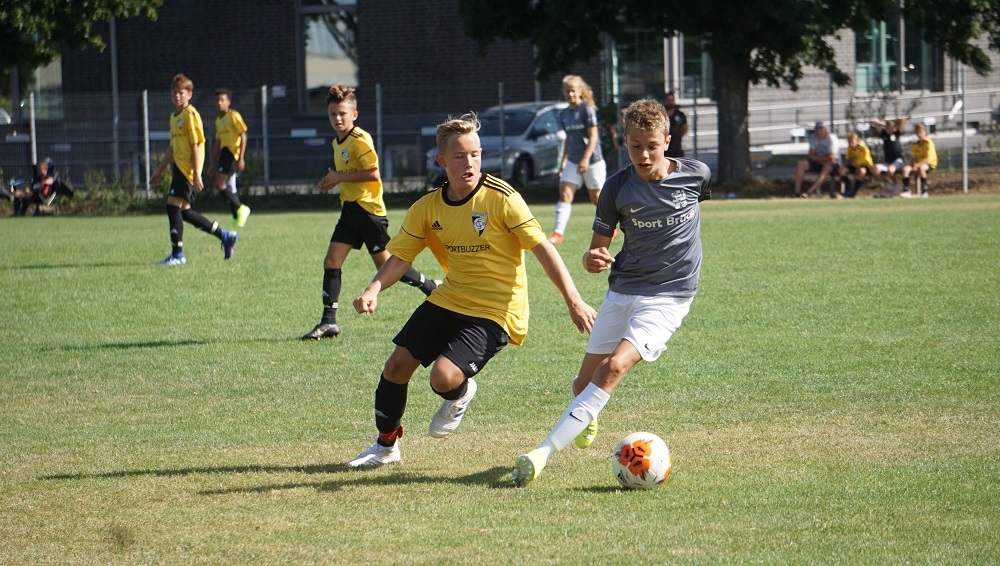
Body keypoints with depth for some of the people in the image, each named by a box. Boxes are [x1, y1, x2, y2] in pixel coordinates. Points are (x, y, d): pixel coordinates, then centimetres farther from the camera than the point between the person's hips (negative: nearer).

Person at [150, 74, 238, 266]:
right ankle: (225, 236, 22)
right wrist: (159, 171, 28)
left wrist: (196, 175, -19)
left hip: (187, 169, -9)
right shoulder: (174, 116, 17)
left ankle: (177, 255, -10)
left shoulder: (190, 115, -11)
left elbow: (196, 146, -15)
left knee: (173, 205, -13)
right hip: (179, 168, 9)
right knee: (184, 211, 11)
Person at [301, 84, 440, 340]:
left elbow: (373, 173, -23)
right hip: (350, 208, 9)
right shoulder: (338, 142, 14)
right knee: (331, 262, -3)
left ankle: (433, 288, 19)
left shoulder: (360, 140, -15)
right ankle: (329, 322, -2)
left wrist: (340, 177, -19)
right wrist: (332, 181, 8)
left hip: (368, 209, -9)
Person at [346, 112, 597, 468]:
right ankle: (386, 445, 26)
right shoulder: (427, 208, 0)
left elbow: (542, 248, -16)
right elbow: (399, 258, 5)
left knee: (444, 377, -22)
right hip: (447, 301, 6)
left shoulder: (501, 198, -15)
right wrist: (373, 290, -15)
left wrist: (574, 301, -22)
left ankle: (460, 394, 17)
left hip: (494, 312, -6)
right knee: (397, 364, 2)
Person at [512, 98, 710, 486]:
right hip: (622, 291, 3)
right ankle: (586, 420, 47)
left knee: (615, 367, -23)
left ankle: (545, 452, -29)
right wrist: (592, 260, -23)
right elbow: (598, 248, 1)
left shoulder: (696, 175, -6)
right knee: (587, 379, 7)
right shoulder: (617, 188, -5)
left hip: (668, 296, -3)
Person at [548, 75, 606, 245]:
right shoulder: (564, 114, 10)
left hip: (592, 160, -5)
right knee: (565, 193, -10)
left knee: (596, 196, 6)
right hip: (573, 161, 6)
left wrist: (586, 158, -21)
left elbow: (593, 136, -13)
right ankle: (558, 233, -17)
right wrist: (564, 160, 15)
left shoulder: (587, 110, -10)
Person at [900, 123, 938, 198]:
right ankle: (906, 191, -29)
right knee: (906, 169, -24)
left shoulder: (929, 143, -9)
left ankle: (926, 190, -30)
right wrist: (913, 164, -14)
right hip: (917, 164, 5)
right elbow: (913, 158, 9)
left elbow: (928, 158, -18)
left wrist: (917, 165, -26)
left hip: (930, 164, -5)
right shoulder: (915, 145, 10)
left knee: (921, 168, -41)